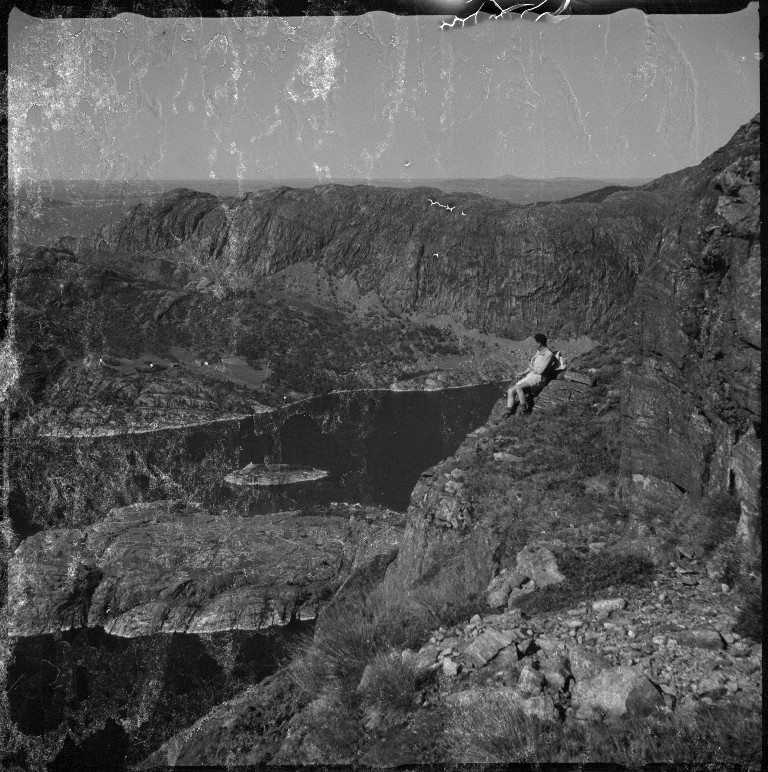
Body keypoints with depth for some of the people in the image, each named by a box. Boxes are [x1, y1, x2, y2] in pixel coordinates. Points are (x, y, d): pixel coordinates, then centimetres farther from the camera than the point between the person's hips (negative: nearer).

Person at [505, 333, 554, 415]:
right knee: (510, 391, -6)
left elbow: (540, 371, -18)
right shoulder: (538, 352, 14)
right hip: (529, 376, 9)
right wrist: (522, 373, 6)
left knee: (518, 386, -34)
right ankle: (508, 413, -6)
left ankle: (524, 408, -21)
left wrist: (531, 367, -3)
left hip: (537, 378, -9)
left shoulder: (549, 355, -14)